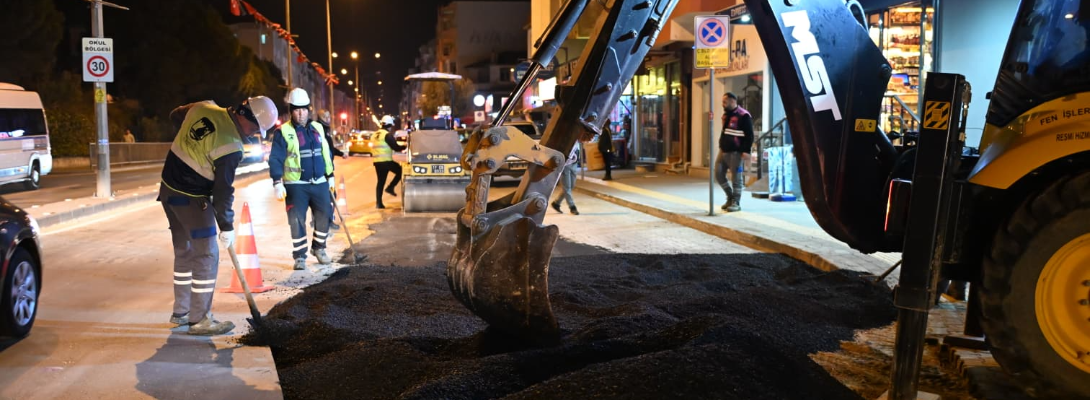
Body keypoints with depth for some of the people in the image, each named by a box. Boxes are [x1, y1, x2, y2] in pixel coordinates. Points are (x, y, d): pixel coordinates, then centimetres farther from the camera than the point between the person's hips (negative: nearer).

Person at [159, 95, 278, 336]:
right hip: (191, 199, -9)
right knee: (207, 256, 0)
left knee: (184, 251, 18)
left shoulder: (203, 108, -2)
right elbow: (223, 190, -18)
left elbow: (175, 116, 18)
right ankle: (200, 320, 5)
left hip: (169, 189, 9)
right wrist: (227, 227, -7)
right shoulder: (231, 147, -23)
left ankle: (181, 311, 29)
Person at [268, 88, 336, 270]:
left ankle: (319, 248, 28)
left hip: (320, 183, 5)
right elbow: (275, 159, -9)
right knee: (297, 221, -3)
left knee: (324, 216, 7)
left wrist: (330, 175, 17)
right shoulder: (284, 132, -6)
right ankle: (300, 257, 8)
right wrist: (277, 183, -17)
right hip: (296, 185, -4)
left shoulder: (317, 128, 10)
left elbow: (326, 153, 17)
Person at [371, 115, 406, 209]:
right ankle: (390, 187, 2)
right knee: (400, 171, 11)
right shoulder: (387, 135, -10)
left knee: (380, 181, 11)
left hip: (377, 162, 8)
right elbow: (396, 147, -12)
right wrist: (405, 146, 1)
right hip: (386, 161, -8)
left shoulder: (374, 135, 16)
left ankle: (378, 203, 7)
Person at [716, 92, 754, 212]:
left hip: (735, 152, -8)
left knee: (736, 178, -3)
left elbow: (749, 135, -14)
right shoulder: (726, 114, 15)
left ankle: (736, 203, 5)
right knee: (719, 174, 7)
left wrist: (746, 151, -20)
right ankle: (730, 197, 24)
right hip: (723, 151, 8)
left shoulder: (743, 116, -12)